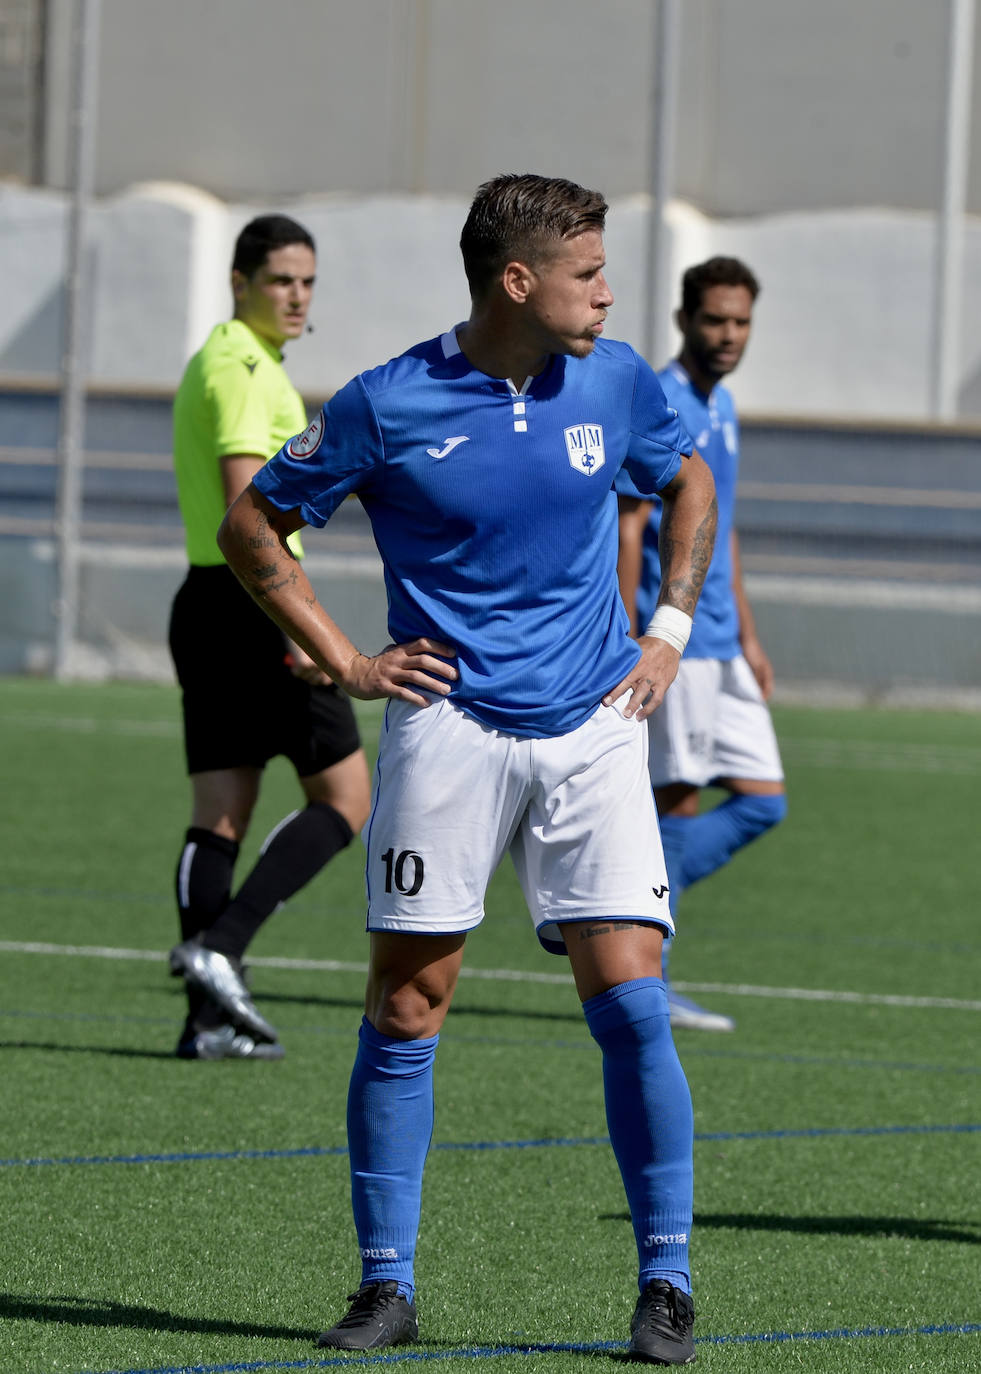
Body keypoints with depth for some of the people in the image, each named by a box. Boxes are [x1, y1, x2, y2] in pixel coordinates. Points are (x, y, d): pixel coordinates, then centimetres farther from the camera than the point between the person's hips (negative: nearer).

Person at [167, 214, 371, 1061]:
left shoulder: (213, 362, 19)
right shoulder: (244, 368, -12)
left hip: (204, 602, 9)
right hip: (254, 601, -9)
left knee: (220, 816, 5)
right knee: (344, 799, -2)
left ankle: (210, 1019, 1)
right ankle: (218, 946, -13)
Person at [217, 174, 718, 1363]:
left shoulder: (617, 383, 3)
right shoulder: (388, 405, -6)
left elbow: (688, 484, 24)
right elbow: (250, 527, 5)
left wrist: (669, 630, 12)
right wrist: (344, 663, 0)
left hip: (594, 728, 2)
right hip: (448, 722, -2)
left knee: (629, 1000, -7)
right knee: (406, 1008, -1)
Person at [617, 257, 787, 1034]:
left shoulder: (721, 408, 16)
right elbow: (628, 530, -15)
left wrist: (748, 637, 22)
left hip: (719, 648, 9)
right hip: (672, 642, -9)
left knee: (763, 801, 6)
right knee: (678, 803, -6)